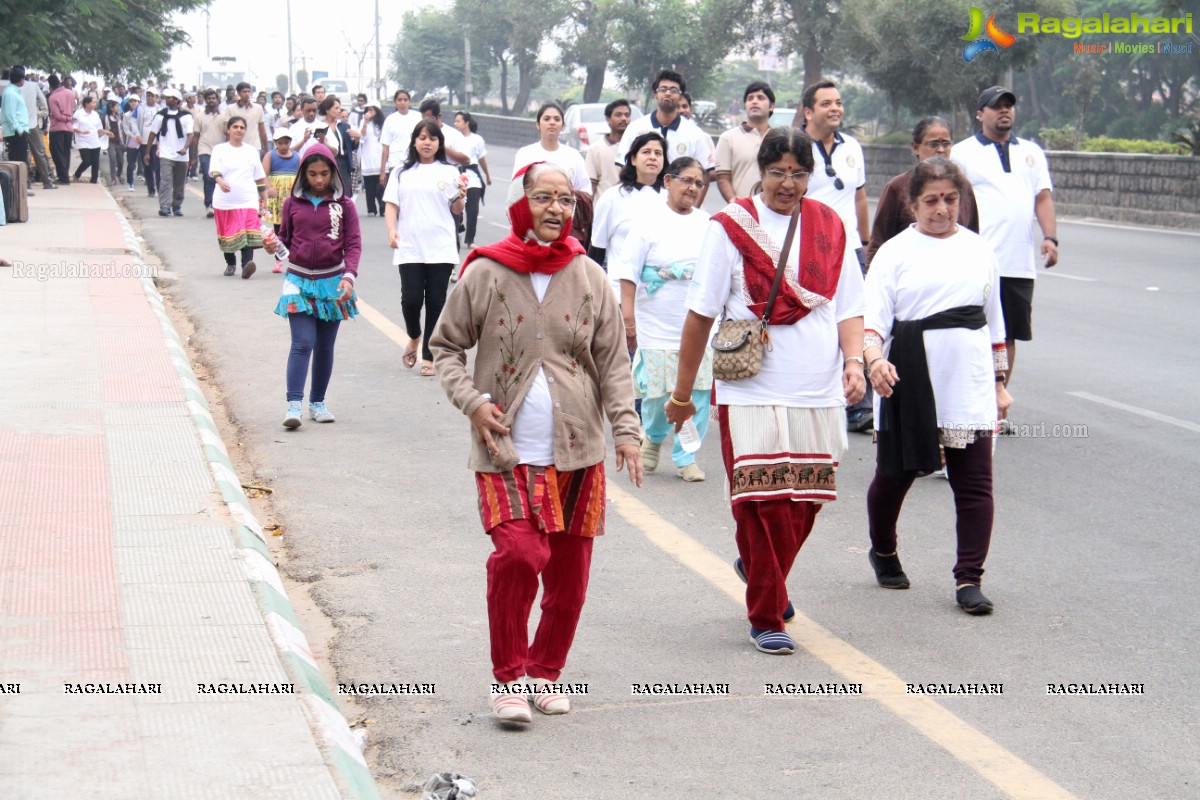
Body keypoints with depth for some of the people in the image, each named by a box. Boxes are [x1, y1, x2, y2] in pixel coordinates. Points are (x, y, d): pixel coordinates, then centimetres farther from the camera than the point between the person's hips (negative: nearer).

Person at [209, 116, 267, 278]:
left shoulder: (251, 151, 13)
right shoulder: (220, 150, 4)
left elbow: (259, 177, 18)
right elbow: (214, 170, -12)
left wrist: (264, 198, 16)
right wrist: (221, 182, -33)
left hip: (248, 200, 0)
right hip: (225, 201, 0)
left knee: (248, 232, -17)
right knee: (227, 234, 8)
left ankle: (247, 263, -28)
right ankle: (230, 264, 26)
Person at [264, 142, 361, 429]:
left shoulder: (344, 205, 0)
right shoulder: (293, 203, 3)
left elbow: (353, 244, -1)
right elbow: (286, 236, 10)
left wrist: (349, 276, -15)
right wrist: (273, 245, -13)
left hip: (332, 281, 1)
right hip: (299, 280, -1)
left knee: (325, 346, 9)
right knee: (303, 343, -11)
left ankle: (317, 403, 19)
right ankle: (294, 404, -15)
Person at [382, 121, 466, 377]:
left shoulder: (449, 172, 7)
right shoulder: (403, 172, 8)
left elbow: (456, 210, 9)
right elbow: (391, 204, 6)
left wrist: (461, 197, -12)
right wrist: (391, 231, -9)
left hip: (441, 248, 0)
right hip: (409, 248, 0)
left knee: (436, 302, 0)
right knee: (411, 298, -7)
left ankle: (429, 356, 9)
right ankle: (414, 337, 23)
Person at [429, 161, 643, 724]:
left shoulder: (589, 277, 5)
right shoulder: (485, 274, -2)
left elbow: (613, 361, 8)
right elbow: (446, 347, 7)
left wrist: (625, 429, 0)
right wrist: (471, 401, -8)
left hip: (577, 450, 3)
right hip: (507, 451, -3)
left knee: (569, 573, 6)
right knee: (518, 555, -18)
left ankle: (545, 671, 27)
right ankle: (508, 679, -2)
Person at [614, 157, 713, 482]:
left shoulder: (708, 224, 11)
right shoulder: (650, 220, -2)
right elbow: (629, 272, -5)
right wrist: (628, 316, -12)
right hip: (658, 326, -4)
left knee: (699, 392, -2)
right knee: (659, 394, -4)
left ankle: (686, 457, 12)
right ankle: (653, 437, 27)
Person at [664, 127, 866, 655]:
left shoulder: (829, 227, 9)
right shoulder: (731, 228, -2)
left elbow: (849, 308, 11)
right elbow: (700, 316, 0)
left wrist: (854, 362, -7)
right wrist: (681, 395, 2)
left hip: (819, 395, 4)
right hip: (751, 394, -4)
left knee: (804, 503, 9)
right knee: (764, 503, -6)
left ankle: (756, 566, 39)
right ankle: (766, 617, 8)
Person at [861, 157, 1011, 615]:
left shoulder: (978, 250, 13)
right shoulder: (895, 252, 3)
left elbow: (994, 319, 20)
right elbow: (873, 316, -7)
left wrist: (999, 382, 18)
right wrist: (874, 358, -26)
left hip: (969, 386, 2)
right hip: (908, 384, -2)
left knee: (975, 483, -4)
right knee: (895, 474, 10)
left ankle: (969, 579, 0)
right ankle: (883, 552, 36)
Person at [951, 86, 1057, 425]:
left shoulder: (1031, 152, 18)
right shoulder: (962, 153, 5)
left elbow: (1043, 198, 13)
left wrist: (1050, 237, -3)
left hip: (1020, 263, 4)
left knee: (1009, 335, 8)